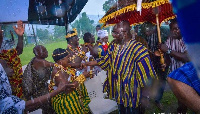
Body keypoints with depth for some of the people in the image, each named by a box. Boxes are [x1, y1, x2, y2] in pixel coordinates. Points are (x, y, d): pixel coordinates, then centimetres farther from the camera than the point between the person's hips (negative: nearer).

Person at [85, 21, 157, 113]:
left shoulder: (137, 48, -24)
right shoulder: (113, 45, -2)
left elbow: (145, 72, -20)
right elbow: (106, 60, 13)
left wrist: (145, 95, -16)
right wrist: (93, 63, 10)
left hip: (131, 92, -5)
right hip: (118, 89, 6)